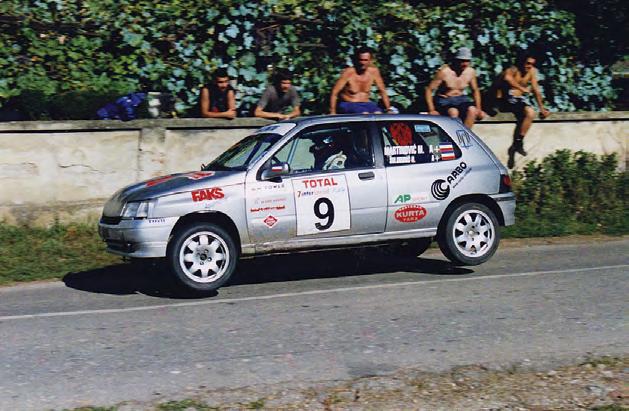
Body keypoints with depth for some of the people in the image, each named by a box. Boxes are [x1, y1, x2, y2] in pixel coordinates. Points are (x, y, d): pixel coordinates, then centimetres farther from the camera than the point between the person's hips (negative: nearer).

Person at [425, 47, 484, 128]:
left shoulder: (470, 72, -1)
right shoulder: (444, 71, -16)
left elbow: (475, 90, 16)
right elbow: (429, 90, -13)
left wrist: (478, 108, 7)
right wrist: (431, 110, -20)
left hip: (460, 98, 5)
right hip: (444, 100, -4)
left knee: (472, 110, -28)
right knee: (454, 112, -37)